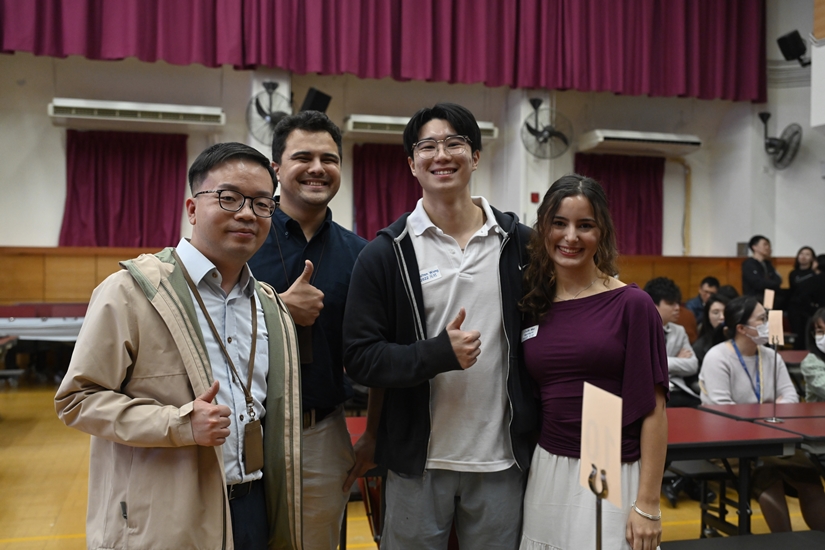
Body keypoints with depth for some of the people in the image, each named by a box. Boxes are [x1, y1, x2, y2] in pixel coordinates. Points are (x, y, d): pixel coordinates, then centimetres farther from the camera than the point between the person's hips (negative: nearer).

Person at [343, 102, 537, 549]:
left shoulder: (519, 243, 2)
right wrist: (439, 353, -21)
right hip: (418, 461, -1)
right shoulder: (385, 253, -4)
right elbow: (360, 358, -8)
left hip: (502, 460, 2)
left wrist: (534, 434, 0)